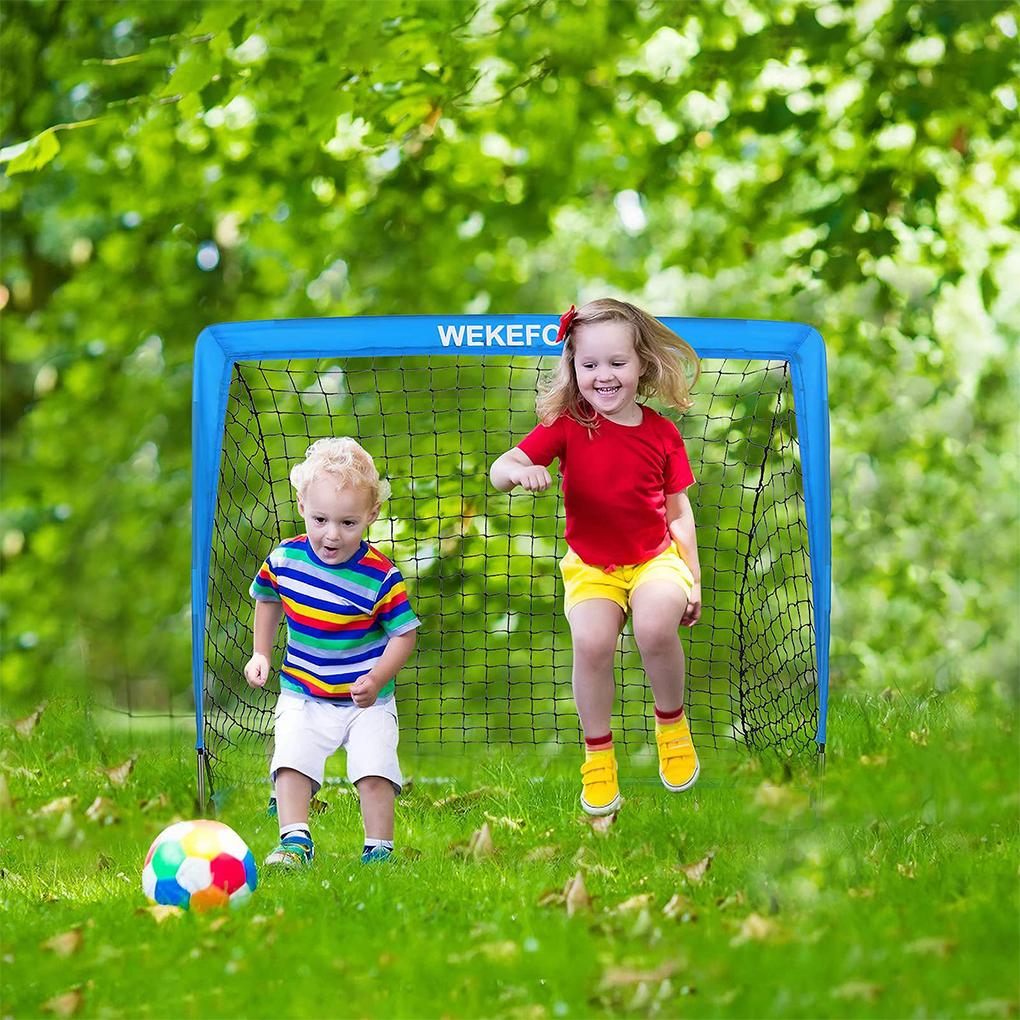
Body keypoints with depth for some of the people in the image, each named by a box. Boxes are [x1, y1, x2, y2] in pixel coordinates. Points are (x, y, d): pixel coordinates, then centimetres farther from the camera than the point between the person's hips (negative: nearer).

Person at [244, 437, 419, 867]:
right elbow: (267, 599, 15)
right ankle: (294, 841, -9)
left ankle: (379, 848, 1)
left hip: (365, 701, -2)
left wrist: (376, 679, -22)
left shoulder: (380, 577, -19)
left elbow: (404, 633, -9)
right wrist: (261, 654, 11)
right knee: (290, 763, -14)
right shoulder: (283, 559, -8)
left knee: (374, 774, -11)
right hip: (303, 697, 3)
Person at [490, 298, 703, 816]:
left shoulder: (662, 434, -3)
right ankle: (597, 752, -5)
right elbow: (499, 471, -14)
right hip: (591, 565, 0)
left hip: (656, 558, 0)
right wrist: (518, 471, -38)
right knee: (591, 640, -28)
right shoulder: (567, 425, -6)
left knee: (656, 625, -30)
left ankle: (671, 722, 0)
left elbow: (678, 511, 6)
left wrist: (693, 579, 7)